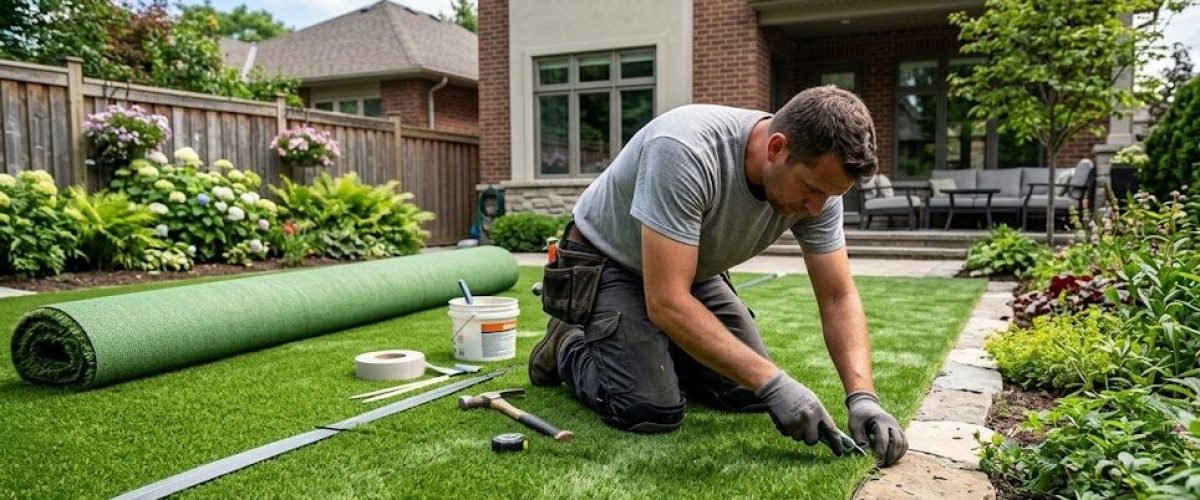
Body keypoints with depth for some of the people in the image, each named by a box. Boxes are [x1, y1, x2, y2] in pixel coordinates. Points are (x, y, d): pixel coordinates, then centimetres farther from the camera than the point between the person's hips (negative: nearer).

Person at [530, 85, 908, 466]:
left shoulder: (817, 180, -18)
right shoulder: (685, 150, -39)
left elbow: (839, 298, -11)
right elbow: (666, 302, -39)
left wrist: (863, 397, -26)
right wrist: (772, 383, -40)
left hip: (691, 272, 6)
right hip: (607, 263, -6)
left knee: (750, 394, -3)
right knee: (652, 412, -21)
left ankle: (653, 348, 21)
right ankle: (568, 346, 9)